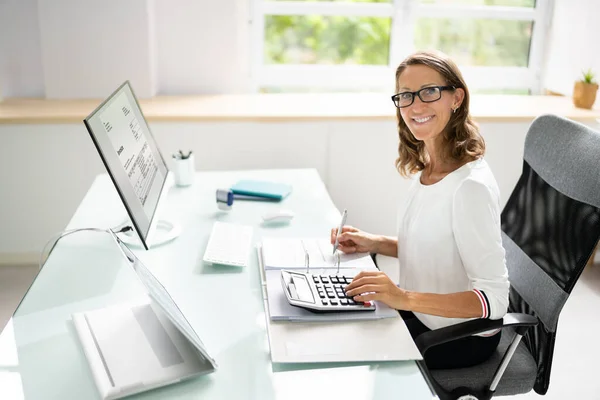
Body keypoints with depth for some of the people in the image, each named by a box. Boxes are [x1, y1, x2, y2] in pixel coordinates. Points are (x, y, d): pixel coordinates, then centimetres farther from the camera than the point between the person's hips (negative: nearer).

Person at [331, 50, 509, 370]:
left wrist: (406, 298, -36)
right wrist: (375, 244, -4)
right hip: (417, 312, 7)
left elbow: (494, 300, -27)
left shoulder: (470, 186, -29)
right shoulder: (426, 168, -3)